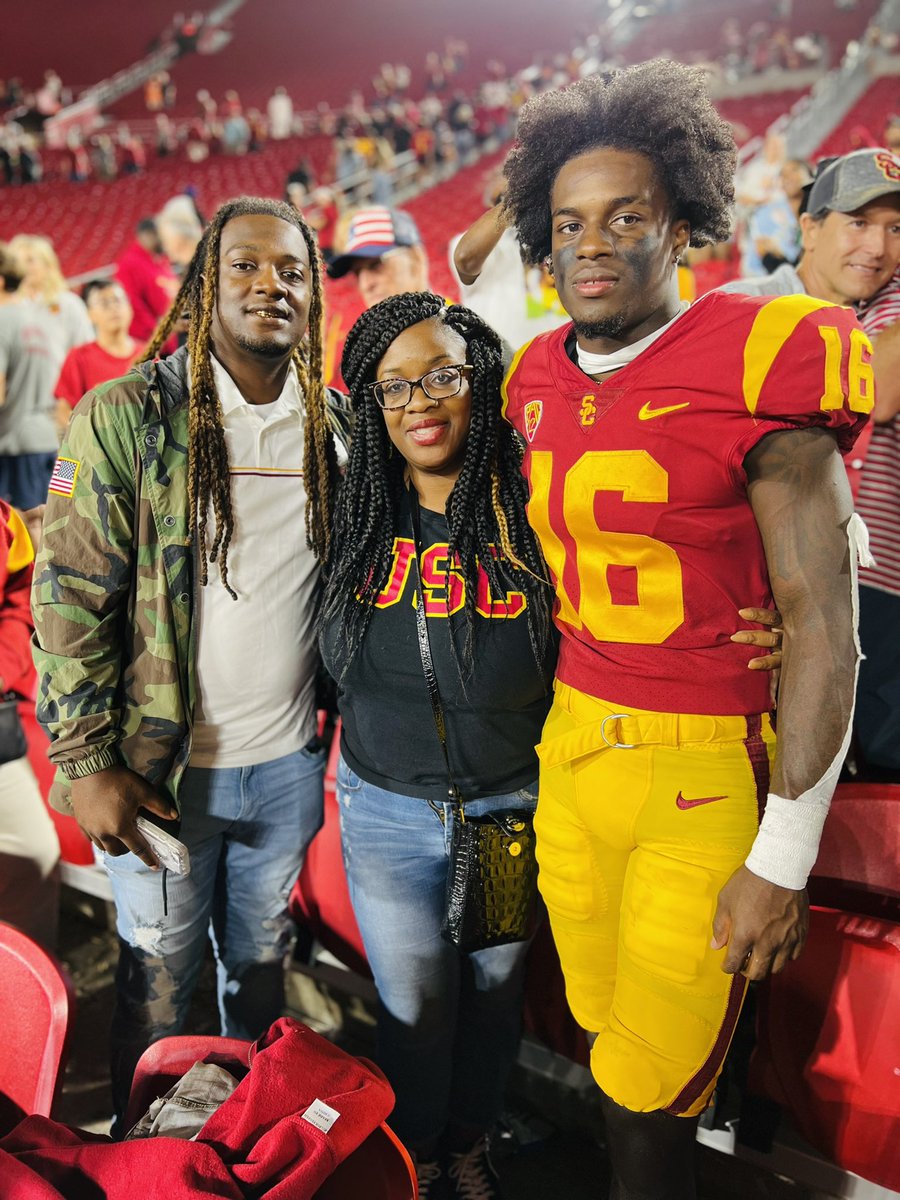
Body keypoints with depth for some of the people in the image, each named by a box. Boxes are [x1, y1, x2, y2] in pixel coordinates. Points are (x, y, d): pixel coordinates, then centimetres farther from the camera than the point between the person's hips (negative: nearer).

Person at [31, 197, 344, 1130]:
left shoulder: (333, 425, 2)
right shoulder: (125, 417, -11)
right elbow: (69, 600, -11)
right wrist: (86, 763, -13)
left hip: (289, 763, 4)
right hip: (163, 769, -3)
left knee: (262, 964, 23)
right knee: (157, 983, 14)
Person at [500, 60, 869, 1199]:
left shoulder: (758, 363, -14)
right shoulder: (538, 381, 5)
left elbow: (823, 621, -14)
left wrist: (782, 859, -14)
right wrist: (546, 735, 16)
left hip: (708, 768, -5)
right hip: (571, 747, 6)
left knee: (650, 1097, 5)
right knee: (600, 1033, 20)